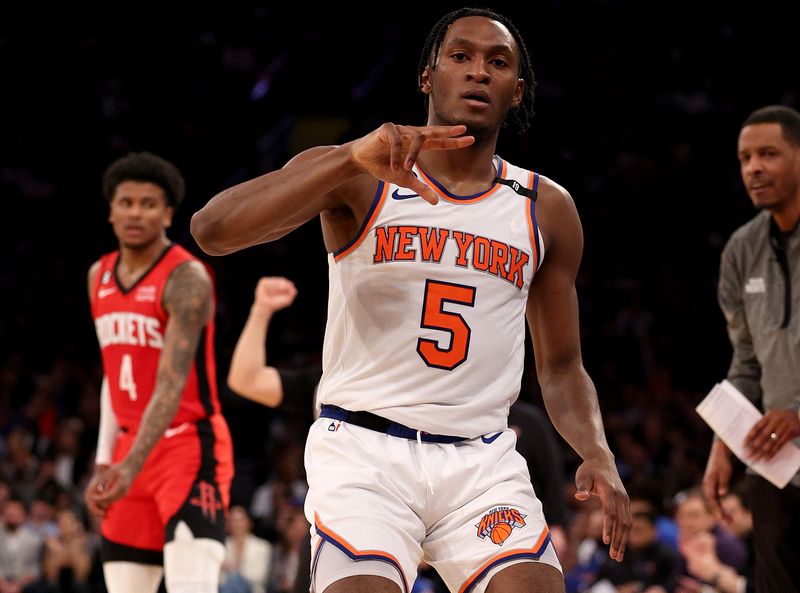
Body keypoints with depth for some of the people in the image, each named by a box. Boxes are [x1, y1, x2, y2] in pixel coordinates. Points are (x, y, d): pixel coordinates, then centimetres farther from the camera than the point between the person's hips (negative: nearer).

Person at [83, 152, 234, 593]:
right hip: (130, 449, 8)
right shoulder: (99, 277, 11)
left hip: (190, 445, -8)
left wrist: (132, 466, -35)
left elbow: (172, 383, -25)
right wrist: (105, 463, 13)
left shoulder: (186, 279, -15)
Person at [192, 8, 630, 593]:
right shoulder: (356, 179, 1)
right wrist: (351, 157, -26)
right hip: (362, 449, -3)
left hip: (484, 462, 3)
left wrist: (597, 453, -3)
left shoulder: (546, 209, 12)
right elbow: (212, 230, -15)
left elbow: (562, 368, 18)